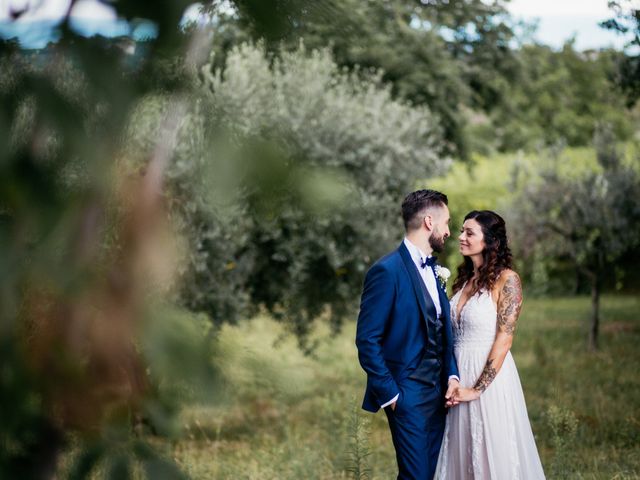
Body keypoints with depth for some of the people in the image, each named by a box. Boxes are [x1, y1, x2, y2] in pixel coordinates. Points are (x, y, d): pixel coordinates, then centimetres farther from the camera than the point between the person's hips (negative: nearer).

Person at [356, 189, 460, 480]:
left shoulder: (434, 269, 10)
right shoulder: (387, 271, -15)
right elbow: (367, 340, -15)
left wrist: (452, 374, 2)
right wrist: (389, 394, -14)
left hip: (438, 391, 8)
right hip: (408, 395, -8)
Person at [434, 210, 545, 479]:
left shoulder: (506, 280, -10)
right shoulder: (465, 279, 10)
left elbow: (504, 338, -15)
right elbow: (454, 334, 13)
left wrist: (479, 388, -16)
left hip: (489, 375, -7)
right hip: (459, 374, 7)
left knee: (494, 453, 2)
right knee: (462, 454, 12)